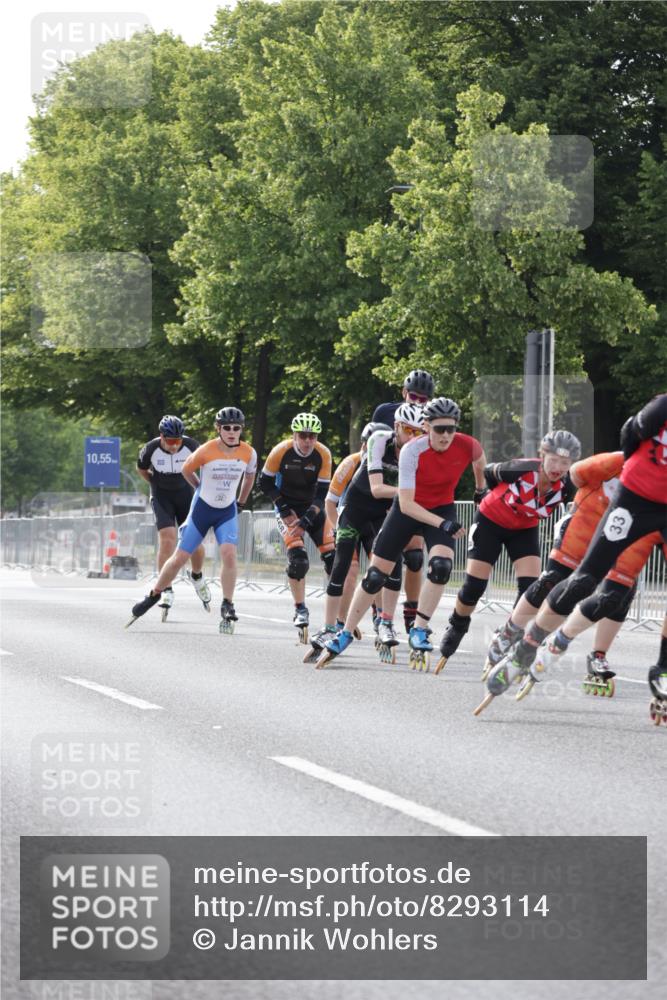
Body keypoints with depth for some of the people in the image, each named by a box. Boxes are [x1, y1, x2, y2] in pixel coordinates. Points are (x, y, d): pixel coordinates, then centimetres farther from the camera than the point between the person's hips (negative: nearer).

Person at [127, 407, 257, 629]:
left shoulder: (249, 453, -12)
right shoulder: (206, 451, -21)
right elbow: (186, 469, -1)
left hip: (227, 512, 1)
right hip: (202, 509, -1)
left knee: (229, 554, -21)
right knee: (180, 558, 4)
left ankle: (227, 608, -10)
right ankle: (154, 596, 25)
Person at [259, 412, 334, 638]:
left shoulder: (323, 455, -16)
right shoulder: (281, 451, -19)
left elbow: (322, 493, -15)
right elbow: (265, 483, -7)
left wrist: (307, 518, -26)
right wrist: (283, 509, -15)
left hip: (312, 507, 2)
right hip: (287, 507, -2)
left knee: (332, 555, -7)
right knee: (298, 557, -20)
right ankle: (300, 610, -8)